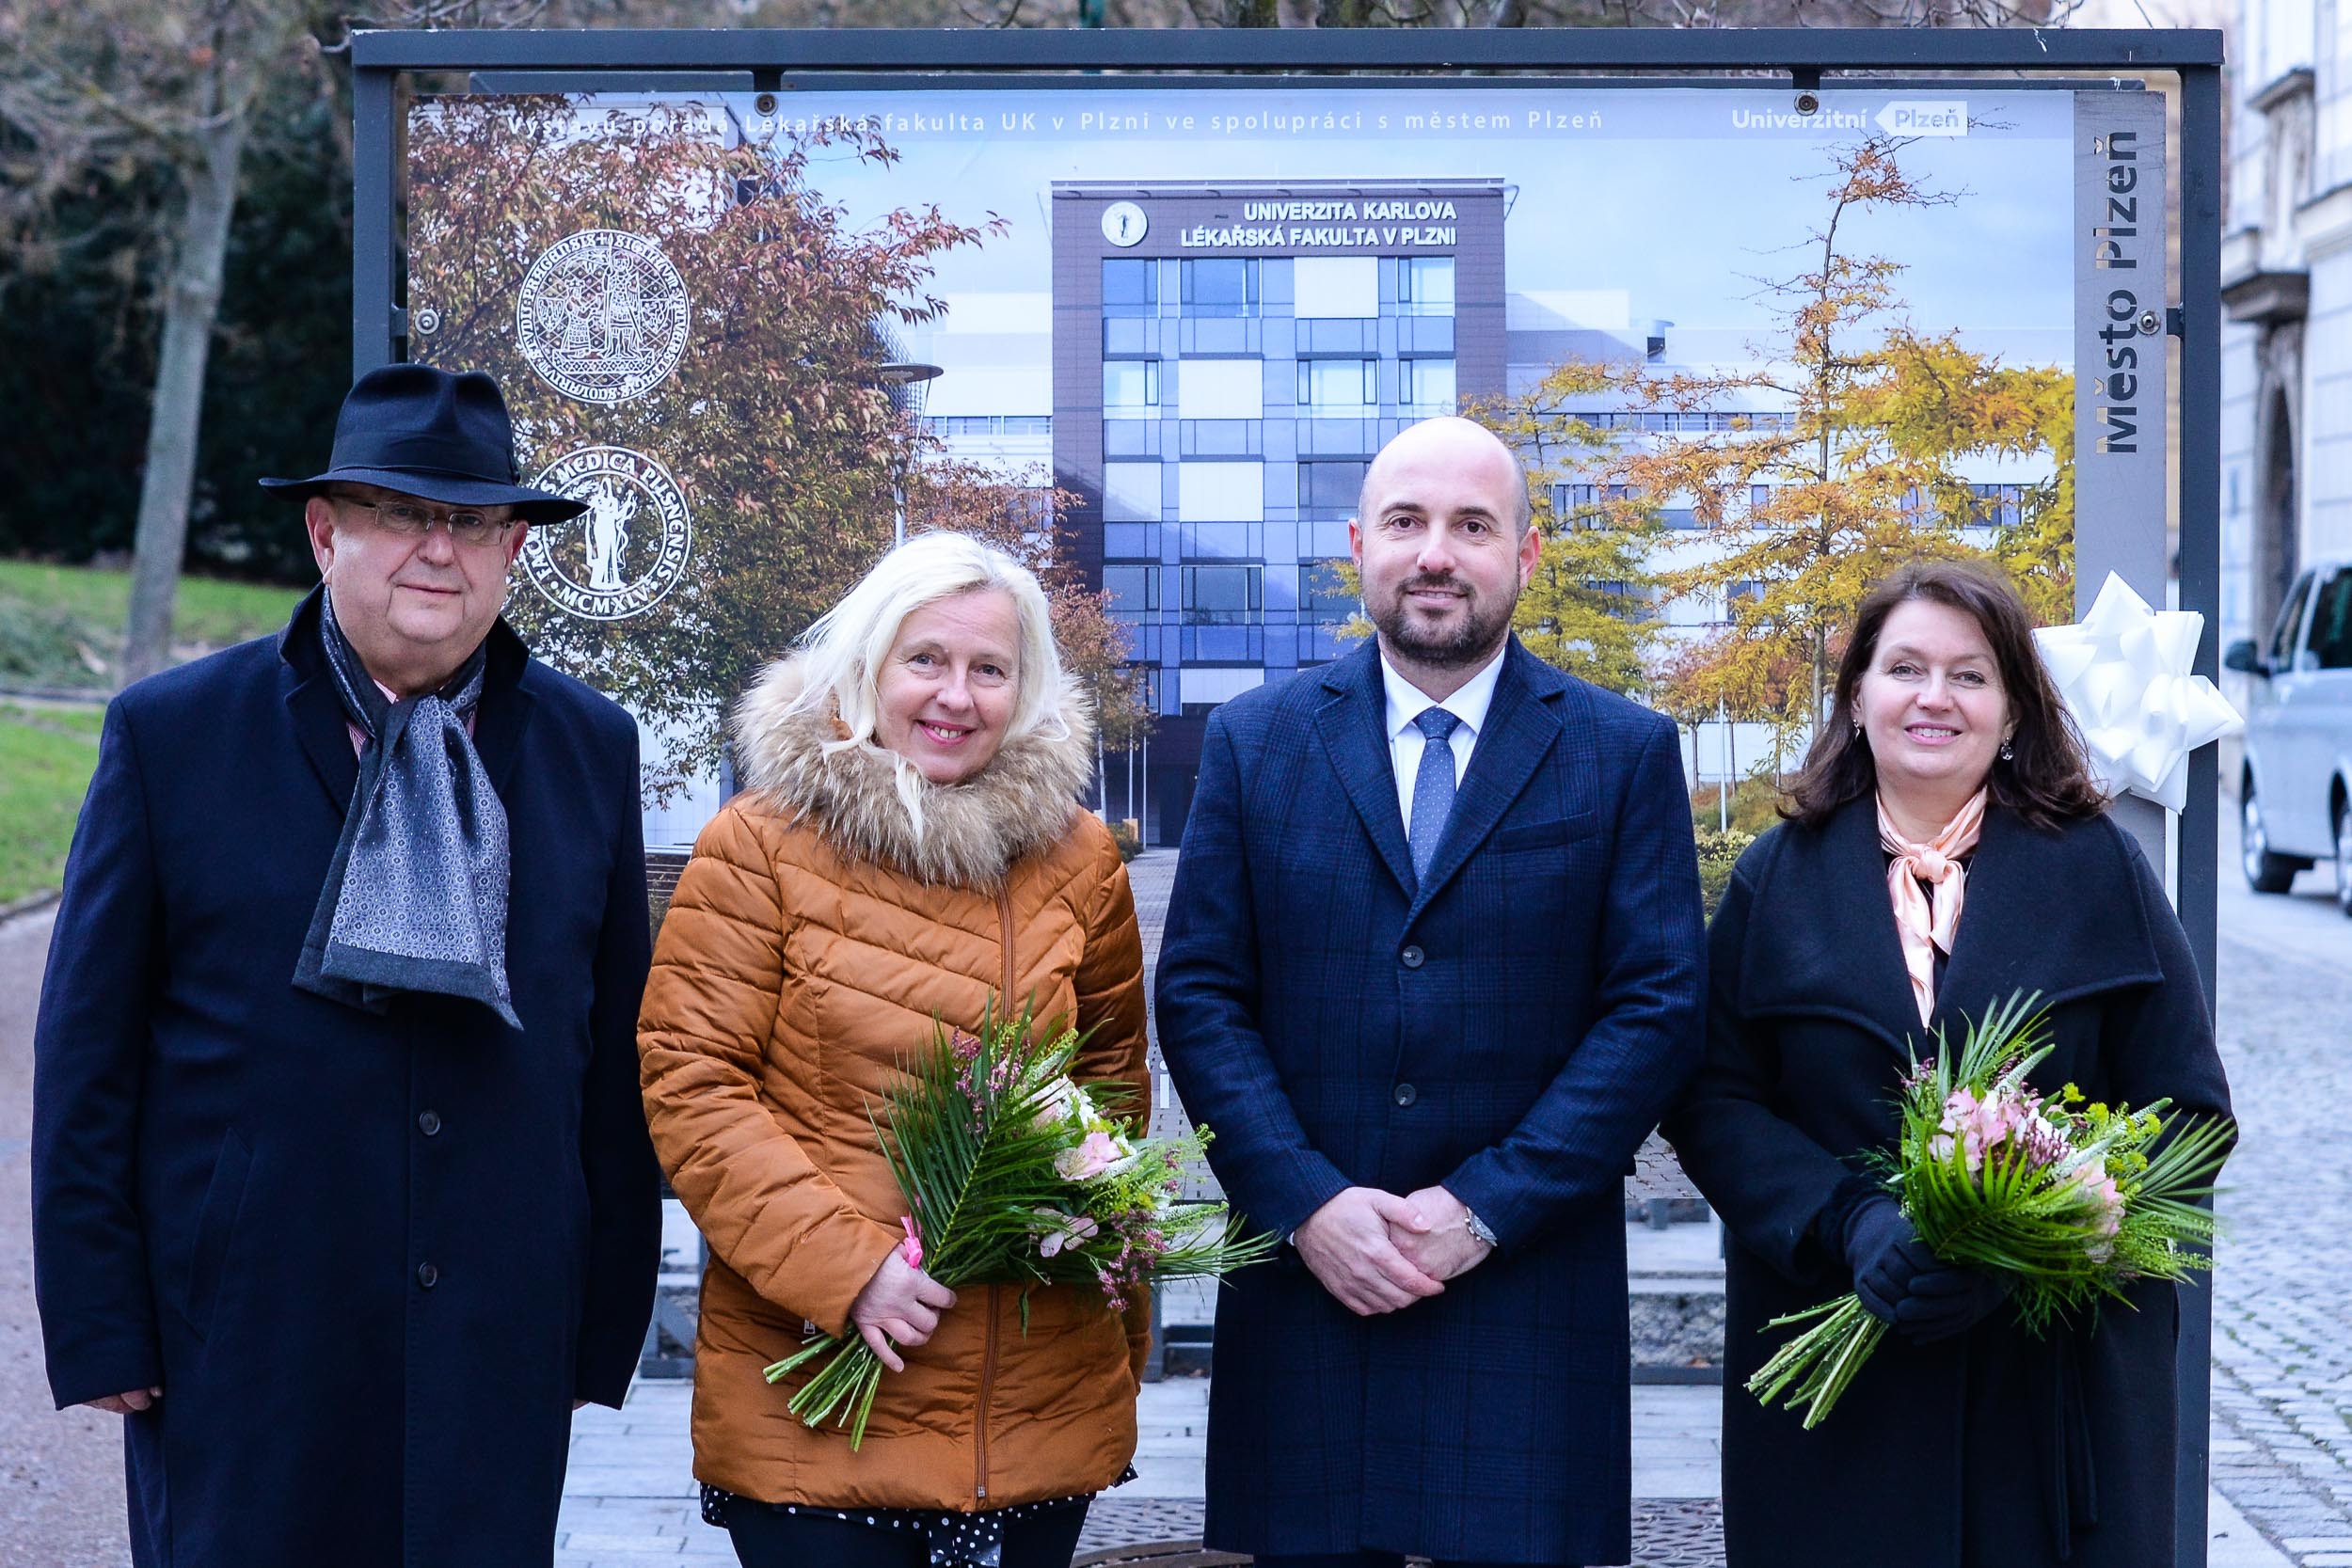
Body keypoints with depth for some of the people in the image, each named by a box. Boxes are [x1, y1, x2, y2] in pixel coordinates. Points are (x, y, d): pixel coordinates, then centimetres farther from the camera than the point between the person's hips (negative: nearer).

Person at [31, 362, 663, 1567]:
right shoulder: (169, 734, 0)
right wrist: (94, 1328, -3)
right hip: (240, 1355, -2)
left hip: (498, 1358, 2)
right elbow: (87, 1051, 1)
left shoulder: (593, 749, 7)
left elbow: (619, 1058, 9)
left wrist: (610, 1325, 8)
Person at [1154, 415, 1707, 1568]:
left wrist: (1487, 1206, -11)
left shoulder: (1626, 754, 3)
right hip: (1305, 1288, 1)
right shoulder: (1254, 741, 6)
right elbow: (1198, 995, 3)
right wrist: (1305, 1203, -10)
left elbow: (1659, 1006, -3)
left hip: (1526, 1291, -1)